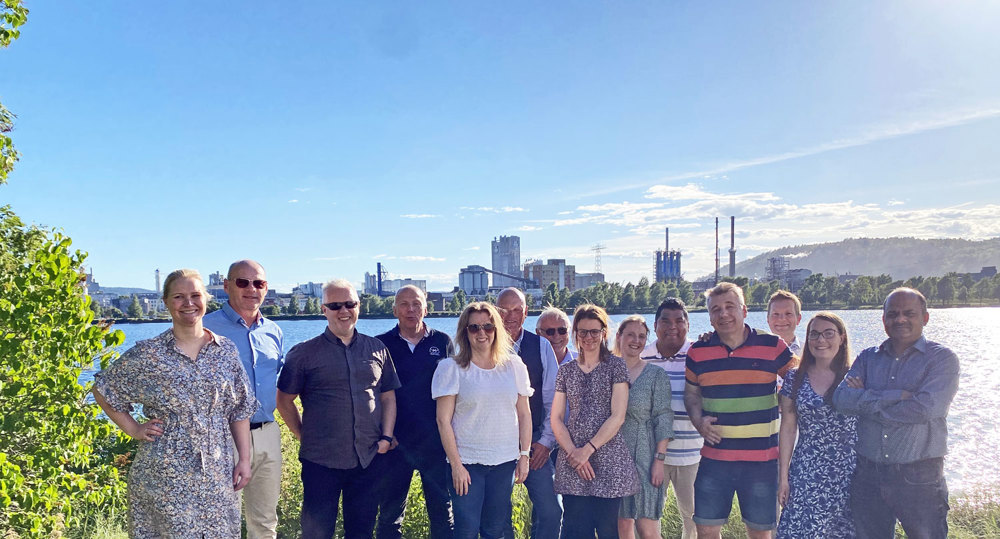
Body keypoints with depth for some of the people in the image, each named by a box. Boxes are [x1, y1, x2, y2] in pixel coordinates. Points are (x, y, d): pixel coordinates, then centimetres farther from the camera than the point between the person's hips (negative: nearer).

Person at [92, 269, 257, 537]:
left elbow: (239, 410, 8)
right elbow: (103, 390, 6)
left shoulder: (226, 350, 5)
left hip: (217, 473, 3)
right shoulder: (147, 354, -4)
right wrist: (134, 430, -1)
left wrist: (244, 459, 4)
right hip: (165, 475, -3)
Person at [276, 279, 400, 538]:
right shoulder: (304, 353, -1)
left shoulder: (377, 349, 8)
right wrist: (304, 437, -1)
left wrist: (386, 437, 2)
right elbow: (284, 400, 4)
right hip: (321, 462, -2)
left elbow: (388, 396, 12)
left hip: (368, 459, 3)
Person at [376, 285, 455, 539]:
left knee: (442, 509, 8)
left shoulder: (442, 342, 4)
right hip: (395, 443, 0)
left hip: (435, 442, 0)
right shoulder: (381, 345, 2)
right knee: (390, 513, 10)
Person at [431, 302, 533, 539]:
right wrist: (456, 465, -9)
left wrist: (524, 455, 5)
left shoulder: (514, 365, 4)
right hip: (466, 463, -2)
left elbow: (524, 414, 9)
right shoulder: (451, 368, -5)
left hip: (505, 462, 3)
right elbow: (443, 420, -6)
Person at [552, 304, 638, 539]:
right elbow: (556, 419, 6)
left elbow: (617, 417, -7)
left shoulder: (616, 365, 1)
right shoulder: (566, 371, 10)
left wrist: (588, 450, -11)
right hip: (572, 466, 3)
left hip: (609, 462, -2)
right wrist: (573, 453, -8)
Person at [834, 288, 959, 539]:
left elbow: (925, 408, -19)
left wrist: (867, 401, -10)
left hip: (919, 478, -3)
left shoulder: (942, 358, -3)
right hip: (868, 475, 4)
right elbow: (842, 398, -8)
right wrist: (898, 395, -16)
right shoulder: (868, 358, 8)